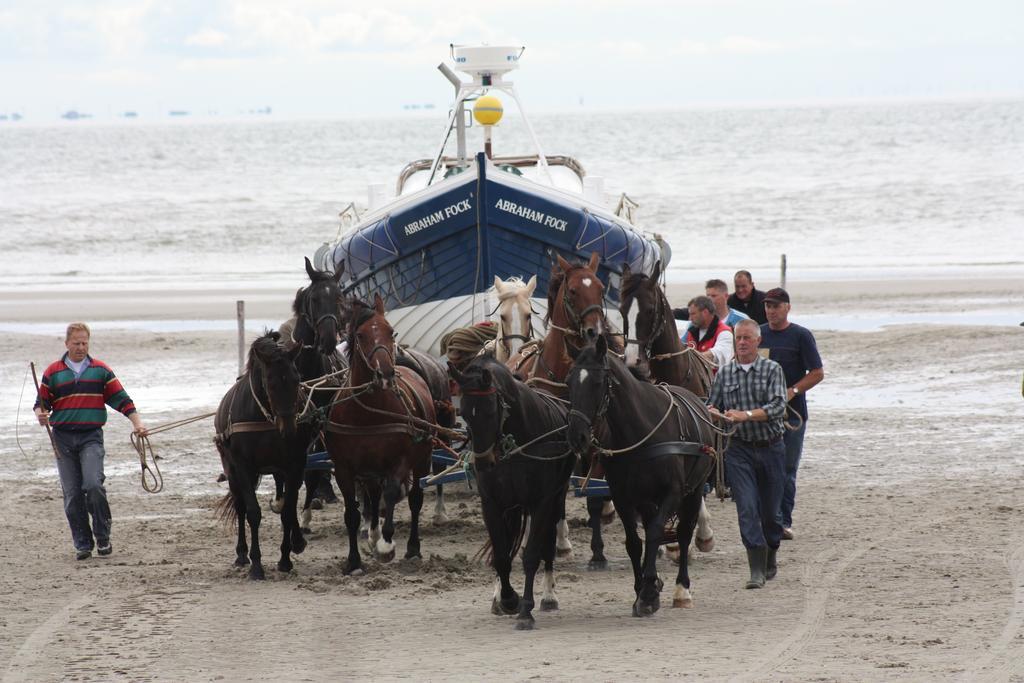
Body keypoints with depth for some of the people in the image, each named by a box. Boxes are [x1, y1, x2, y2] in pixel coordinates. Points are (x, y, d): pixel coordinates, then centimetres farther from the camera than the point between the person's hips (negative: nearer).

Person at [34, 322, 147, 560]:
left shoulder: (100, 370, 8)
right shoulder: (53, 372, 9)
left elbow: (121, 399, 7)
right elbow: (41, 402, 10)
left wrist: (137, 422, -4)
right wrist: (40, 415, -12)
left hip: (91, 436, -2)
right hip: (63, 438, 2)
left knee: (93, 485, -19)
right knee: (72, 494, 0)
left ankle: (103, 537, -7)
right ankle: (82, 543, 7)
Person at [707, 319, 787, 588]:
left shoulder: (772, 370, -3)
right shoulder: (724, 373, 5)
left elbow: (778, 406, -15)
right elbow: (712, 407, 10)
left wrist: (746, 415, -27)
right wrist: (713, 412, -15)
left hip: (770, 447, -1)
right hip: (739, 448, 1)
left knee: (770, 509, 9)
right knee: (747, 507, -12)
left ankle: (771, 554, 35)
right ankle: (757, 569, -13)